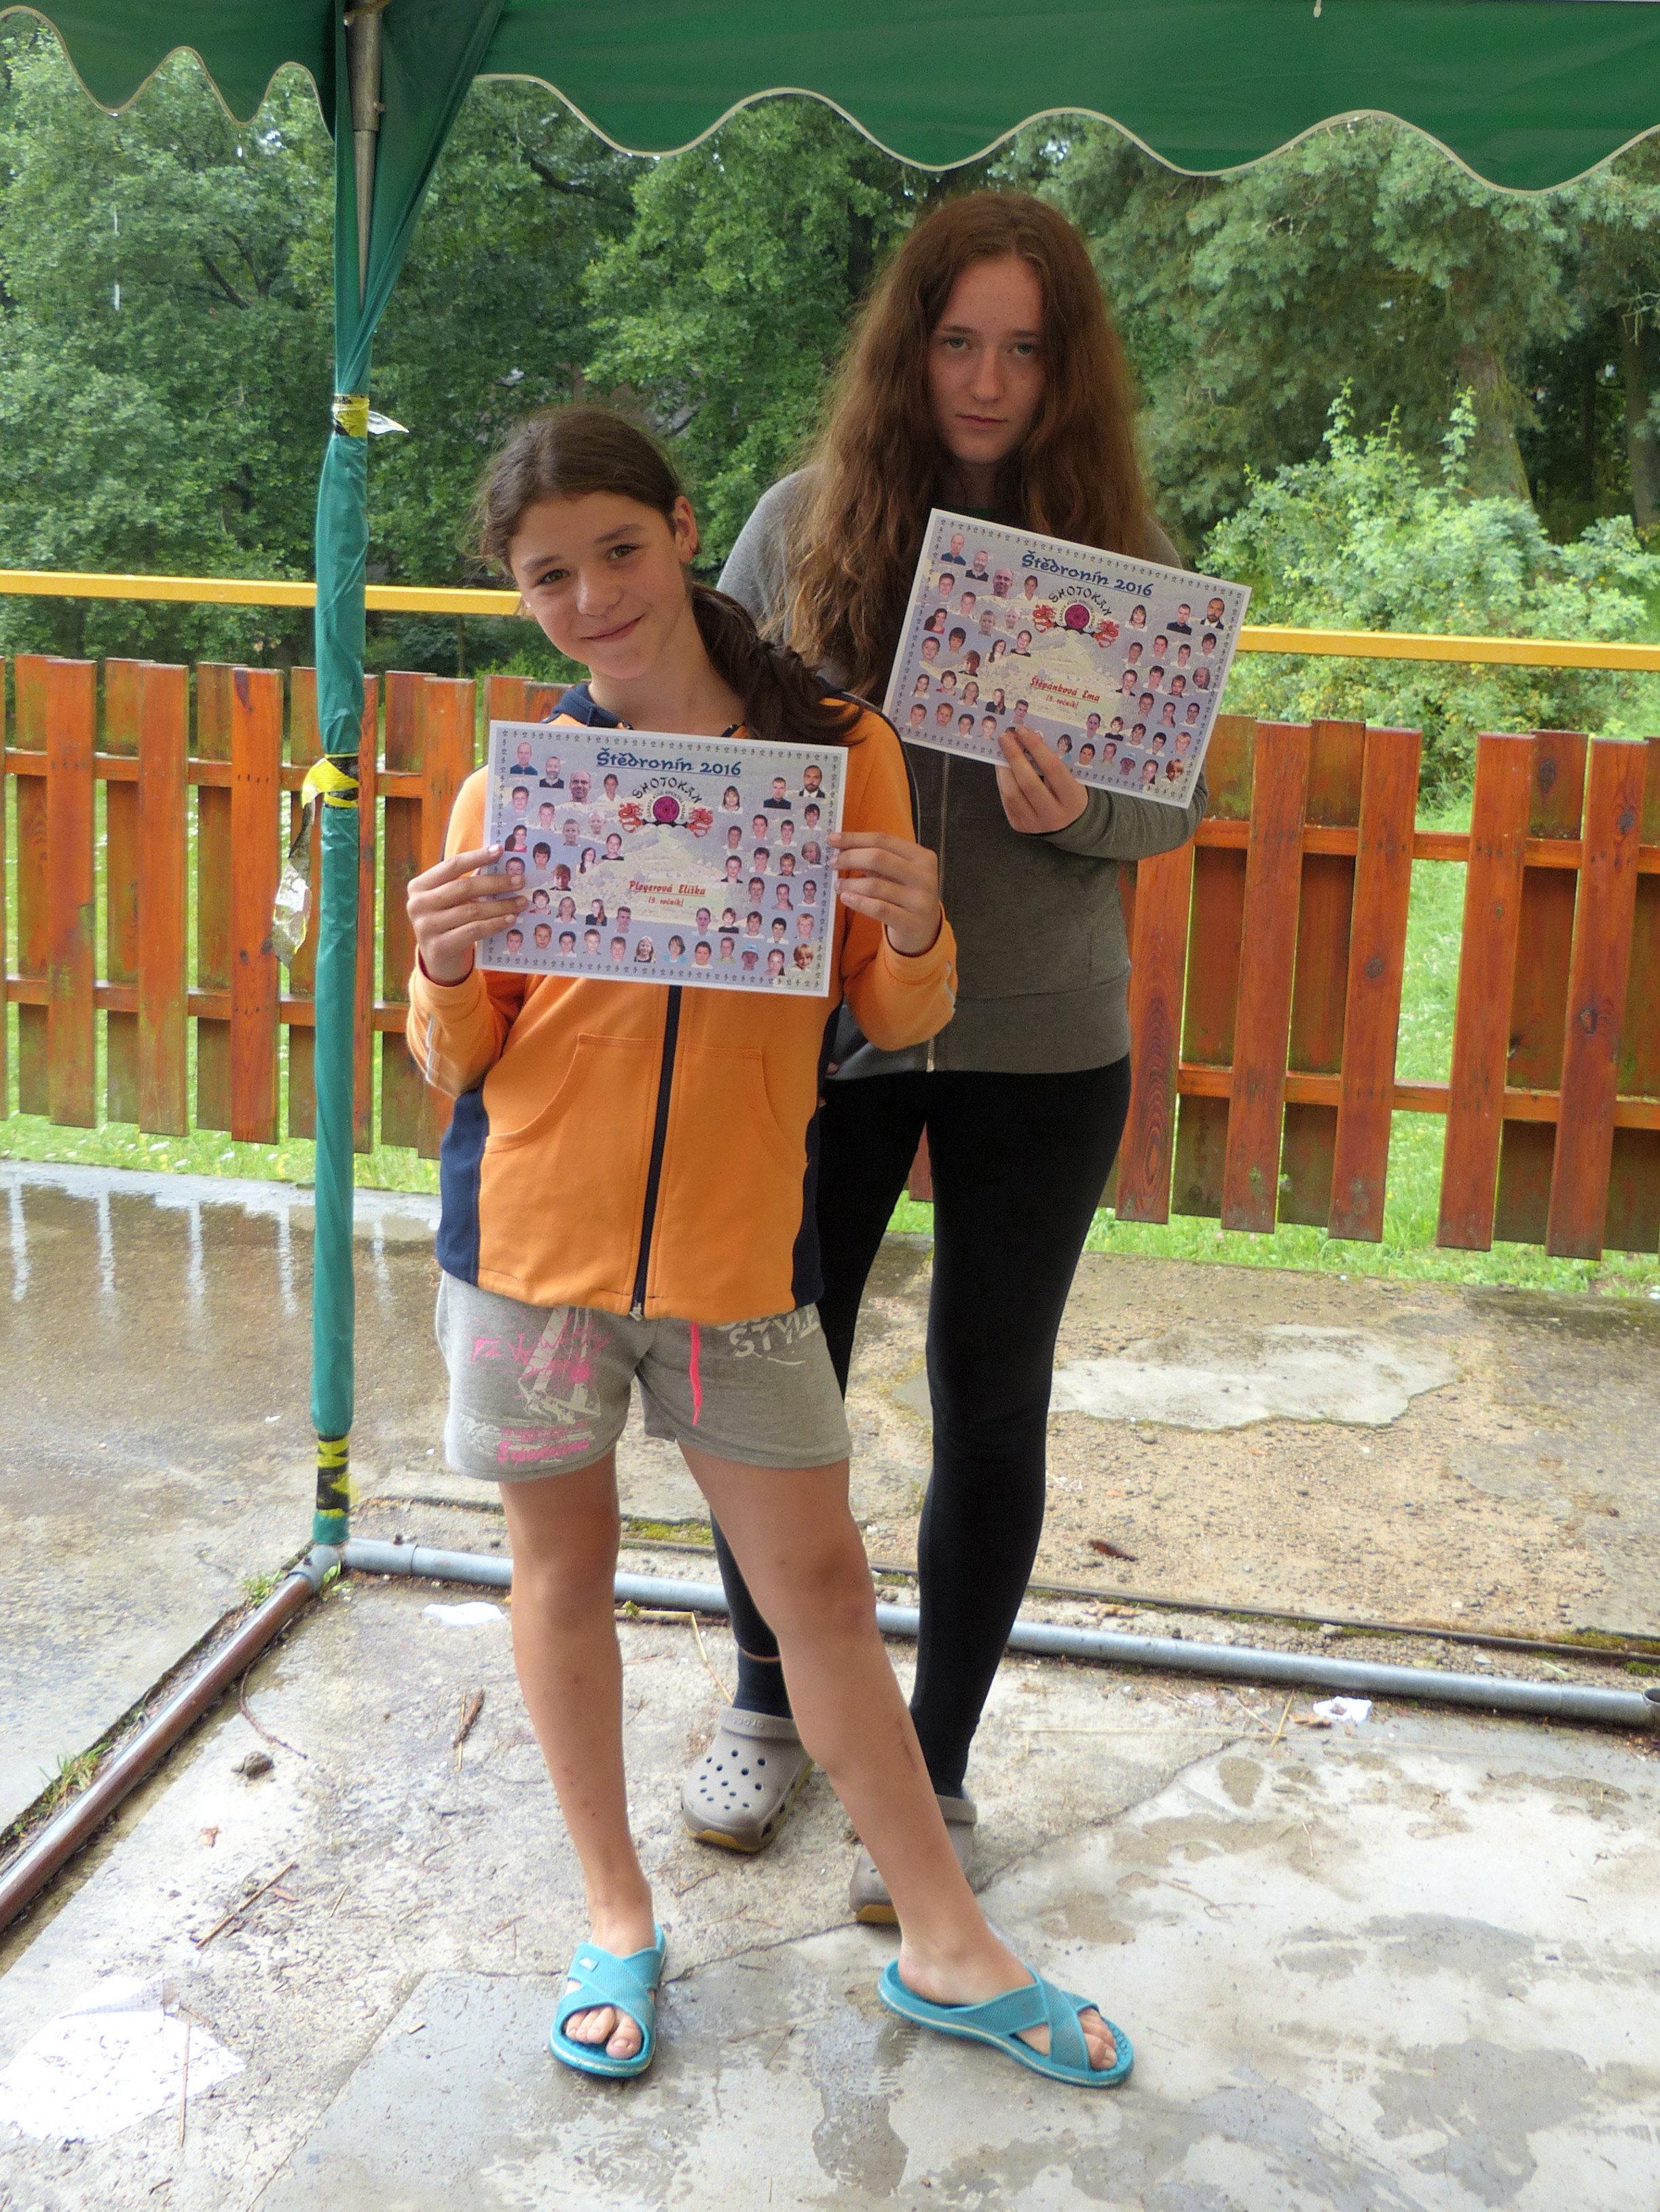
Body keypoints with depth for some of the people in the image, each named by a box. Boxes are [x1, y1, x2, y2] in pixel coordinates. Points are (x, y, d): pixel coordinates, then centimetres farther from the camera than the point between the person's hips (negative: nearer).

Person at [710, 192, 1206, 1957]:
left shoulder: (1122, 548, -2)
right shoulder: (806, 518, -2)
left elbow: (1181, 803, 1)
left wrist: (1081, 811, -21)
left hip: (1038, 1046, 0)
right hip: (819, 1018, 1)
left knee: (989, 1409, 9)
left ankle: (937, 1766, 28)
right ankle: (767, 1695, 37)